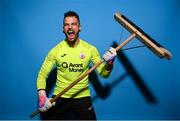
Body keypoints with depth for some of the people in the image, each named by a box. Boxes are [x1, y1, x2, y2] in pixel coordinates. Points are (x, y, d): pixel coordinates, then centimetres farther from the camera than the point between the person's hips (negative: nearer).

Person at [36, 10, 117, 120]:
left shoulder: (90, 49, -5)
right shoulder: (55, 50, -6)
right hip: (60, 97, 0)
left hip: (82, 97, 0)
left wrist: (109, 63, -22)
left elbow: (104, 74, -2)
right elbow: (42, 75, -2)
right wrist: (41, 95, -16)